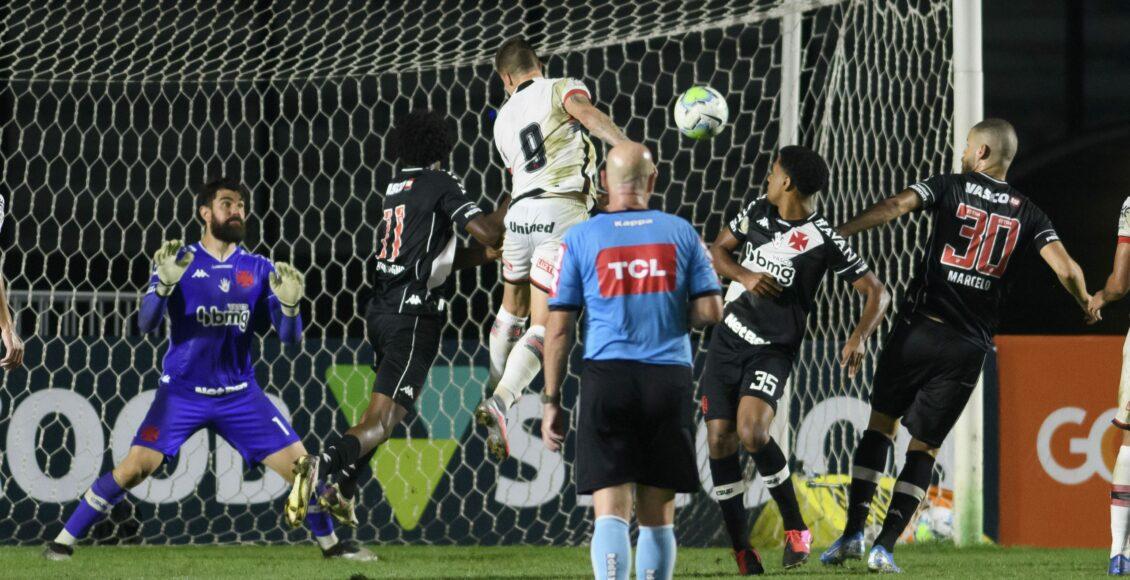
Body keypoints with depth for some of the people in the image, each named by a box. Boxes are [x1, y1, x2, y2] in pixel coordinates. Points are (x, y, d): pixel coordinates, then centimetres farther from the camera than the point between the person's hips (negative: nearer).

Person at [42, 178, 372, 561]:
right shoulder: (178, 260, -3)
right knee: (134, 468, -15)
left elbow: (290, 336, 0)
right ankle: (64, 541, -4)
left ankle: (331, 544, 16)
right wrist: (165, 283, -29)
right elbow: (146, 324, -12)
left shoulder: (259, 269, 4)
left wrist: (289, 303, -21)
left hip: (240, 394, 3)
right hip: (182, 392, -3)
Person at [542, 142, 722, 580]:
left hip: (607, 379, -2)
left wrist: (551, 401, 6)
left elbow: (559, 329, 1)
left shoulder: (580, 239, 3)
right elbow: (710, 311, 3)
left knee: (611, 509, -8)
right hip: (669, 379, 2)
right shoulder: (681, 233, 7)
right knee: (658, 513, 11)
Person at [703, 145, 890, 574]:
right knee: (719, 438, -3)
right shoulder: (758, 212, 3)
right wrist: (744, 276, -8)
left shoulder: (823, 241, -13)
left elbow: (877, 292, -10)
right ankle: (740, 548, 7)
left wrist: (860, 337, -27)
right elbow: (717, 250, 13)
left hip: (773, 350, -5)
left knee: (752, 433, -26)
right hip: (728, 339, 5)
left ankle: (795, 528, -7)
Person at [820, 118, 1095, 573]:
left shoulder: (951, 187, 2)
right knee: (925, 447, 9)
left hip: (919, 328, -1)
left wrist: (836, 233, -20)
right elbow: (1066, 270, -2)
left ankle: (853, 533, 4)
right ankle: (885, 547, 0)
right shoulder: (1027, 214, 7)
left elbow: (895, 207, -14)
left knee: (881, 424, 13)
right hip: (970, 346, 1)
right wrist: (1087, 305, 19)